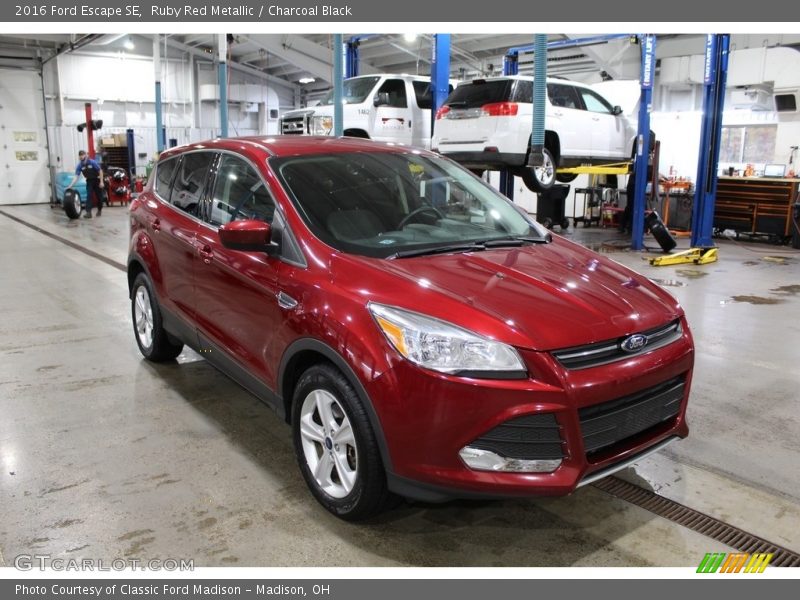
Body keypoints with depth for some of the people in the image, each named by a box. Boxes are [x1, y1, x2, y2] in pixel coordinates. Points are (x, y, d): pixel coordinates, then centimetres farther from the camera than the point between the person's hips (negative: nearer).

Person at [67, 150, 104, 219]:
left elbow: (100, 171, -13)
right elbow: (76, 176, -12)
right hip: (89, 181, 2)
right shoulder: (80, 166, -11)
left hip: (97, 181, -2)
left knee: (99, 197, 6)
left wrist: (101, 182, -16)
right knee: (89, 196, -10)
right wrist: (70, 185, -23)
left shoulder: (92, 162, -20)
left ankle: (99, 210, 27)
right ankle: (88, 212, -16)